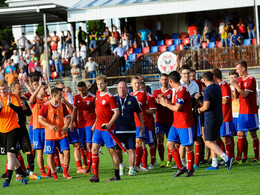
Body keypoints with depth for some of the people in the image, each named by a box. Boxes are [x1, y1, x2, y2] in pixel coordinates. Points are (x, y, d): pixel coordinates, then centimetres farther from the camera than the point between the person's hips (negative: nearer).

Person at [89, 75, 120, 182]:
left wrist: (109, 124, -23)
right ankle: (95, 175, -4)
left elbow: (116, 112, -13)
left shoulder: (110, 97, -12)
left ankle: (117, 175, 9)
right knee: (94, 149, -4)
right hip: (98, 128, 7)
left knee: (112, 150, 1)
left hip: (108, 128, -7)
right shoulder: (97, 94, 10)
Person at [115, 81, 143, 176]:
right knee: (117, 150, 4)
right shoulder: (114, 99, 4)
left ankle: (131, 168, 2)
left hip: (130, 130, 0)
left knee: (131, 149, -4)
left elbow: (139, 112, 13)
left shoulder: (132, 99, 4)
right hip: (117, 130, 0)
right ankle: (121, 165, 28)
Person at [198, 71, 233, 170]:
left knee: (209, 142, -8)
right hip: (219, 117, 9)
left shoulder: (208, 90, -16)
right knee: (212, 141, 15)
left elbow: (206, 106, -23)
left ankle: (227, 158, -23)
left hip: (210, 118, -9)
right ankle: (214, 164, 13)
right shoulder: (217, 87, 10)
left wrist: (199, 109, -3)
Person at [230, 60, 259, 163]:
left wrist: (235, 85, -19)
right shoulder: (239, 80, 11)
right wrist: (235, 87, -6)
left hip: (251, 112, -6)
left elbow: (244, 95, -19)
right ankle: (238, 158, 1)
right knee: (240, 134, 1)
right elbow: (236, 96, 10)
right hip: (241, 112, 6)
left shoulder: (251, 79, -10)